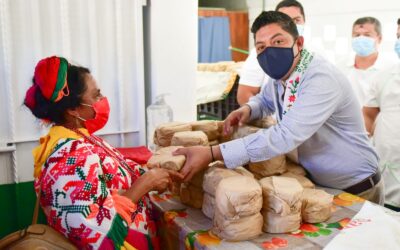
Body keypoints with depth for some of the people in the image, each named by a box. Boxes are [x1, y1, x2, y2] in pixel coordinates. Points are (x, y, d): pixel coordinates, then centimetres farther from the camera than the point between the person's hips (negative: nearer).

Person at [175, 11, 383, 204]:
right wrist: (247, 109, -7)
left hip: (355, 190, -6)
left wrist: (212, 153, -42)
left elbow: (285, 136, -40)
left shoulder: (322, 78, -30)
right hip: (317, 183, 7)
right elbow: (266, 99, 18)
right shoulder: (282, 73, -5)